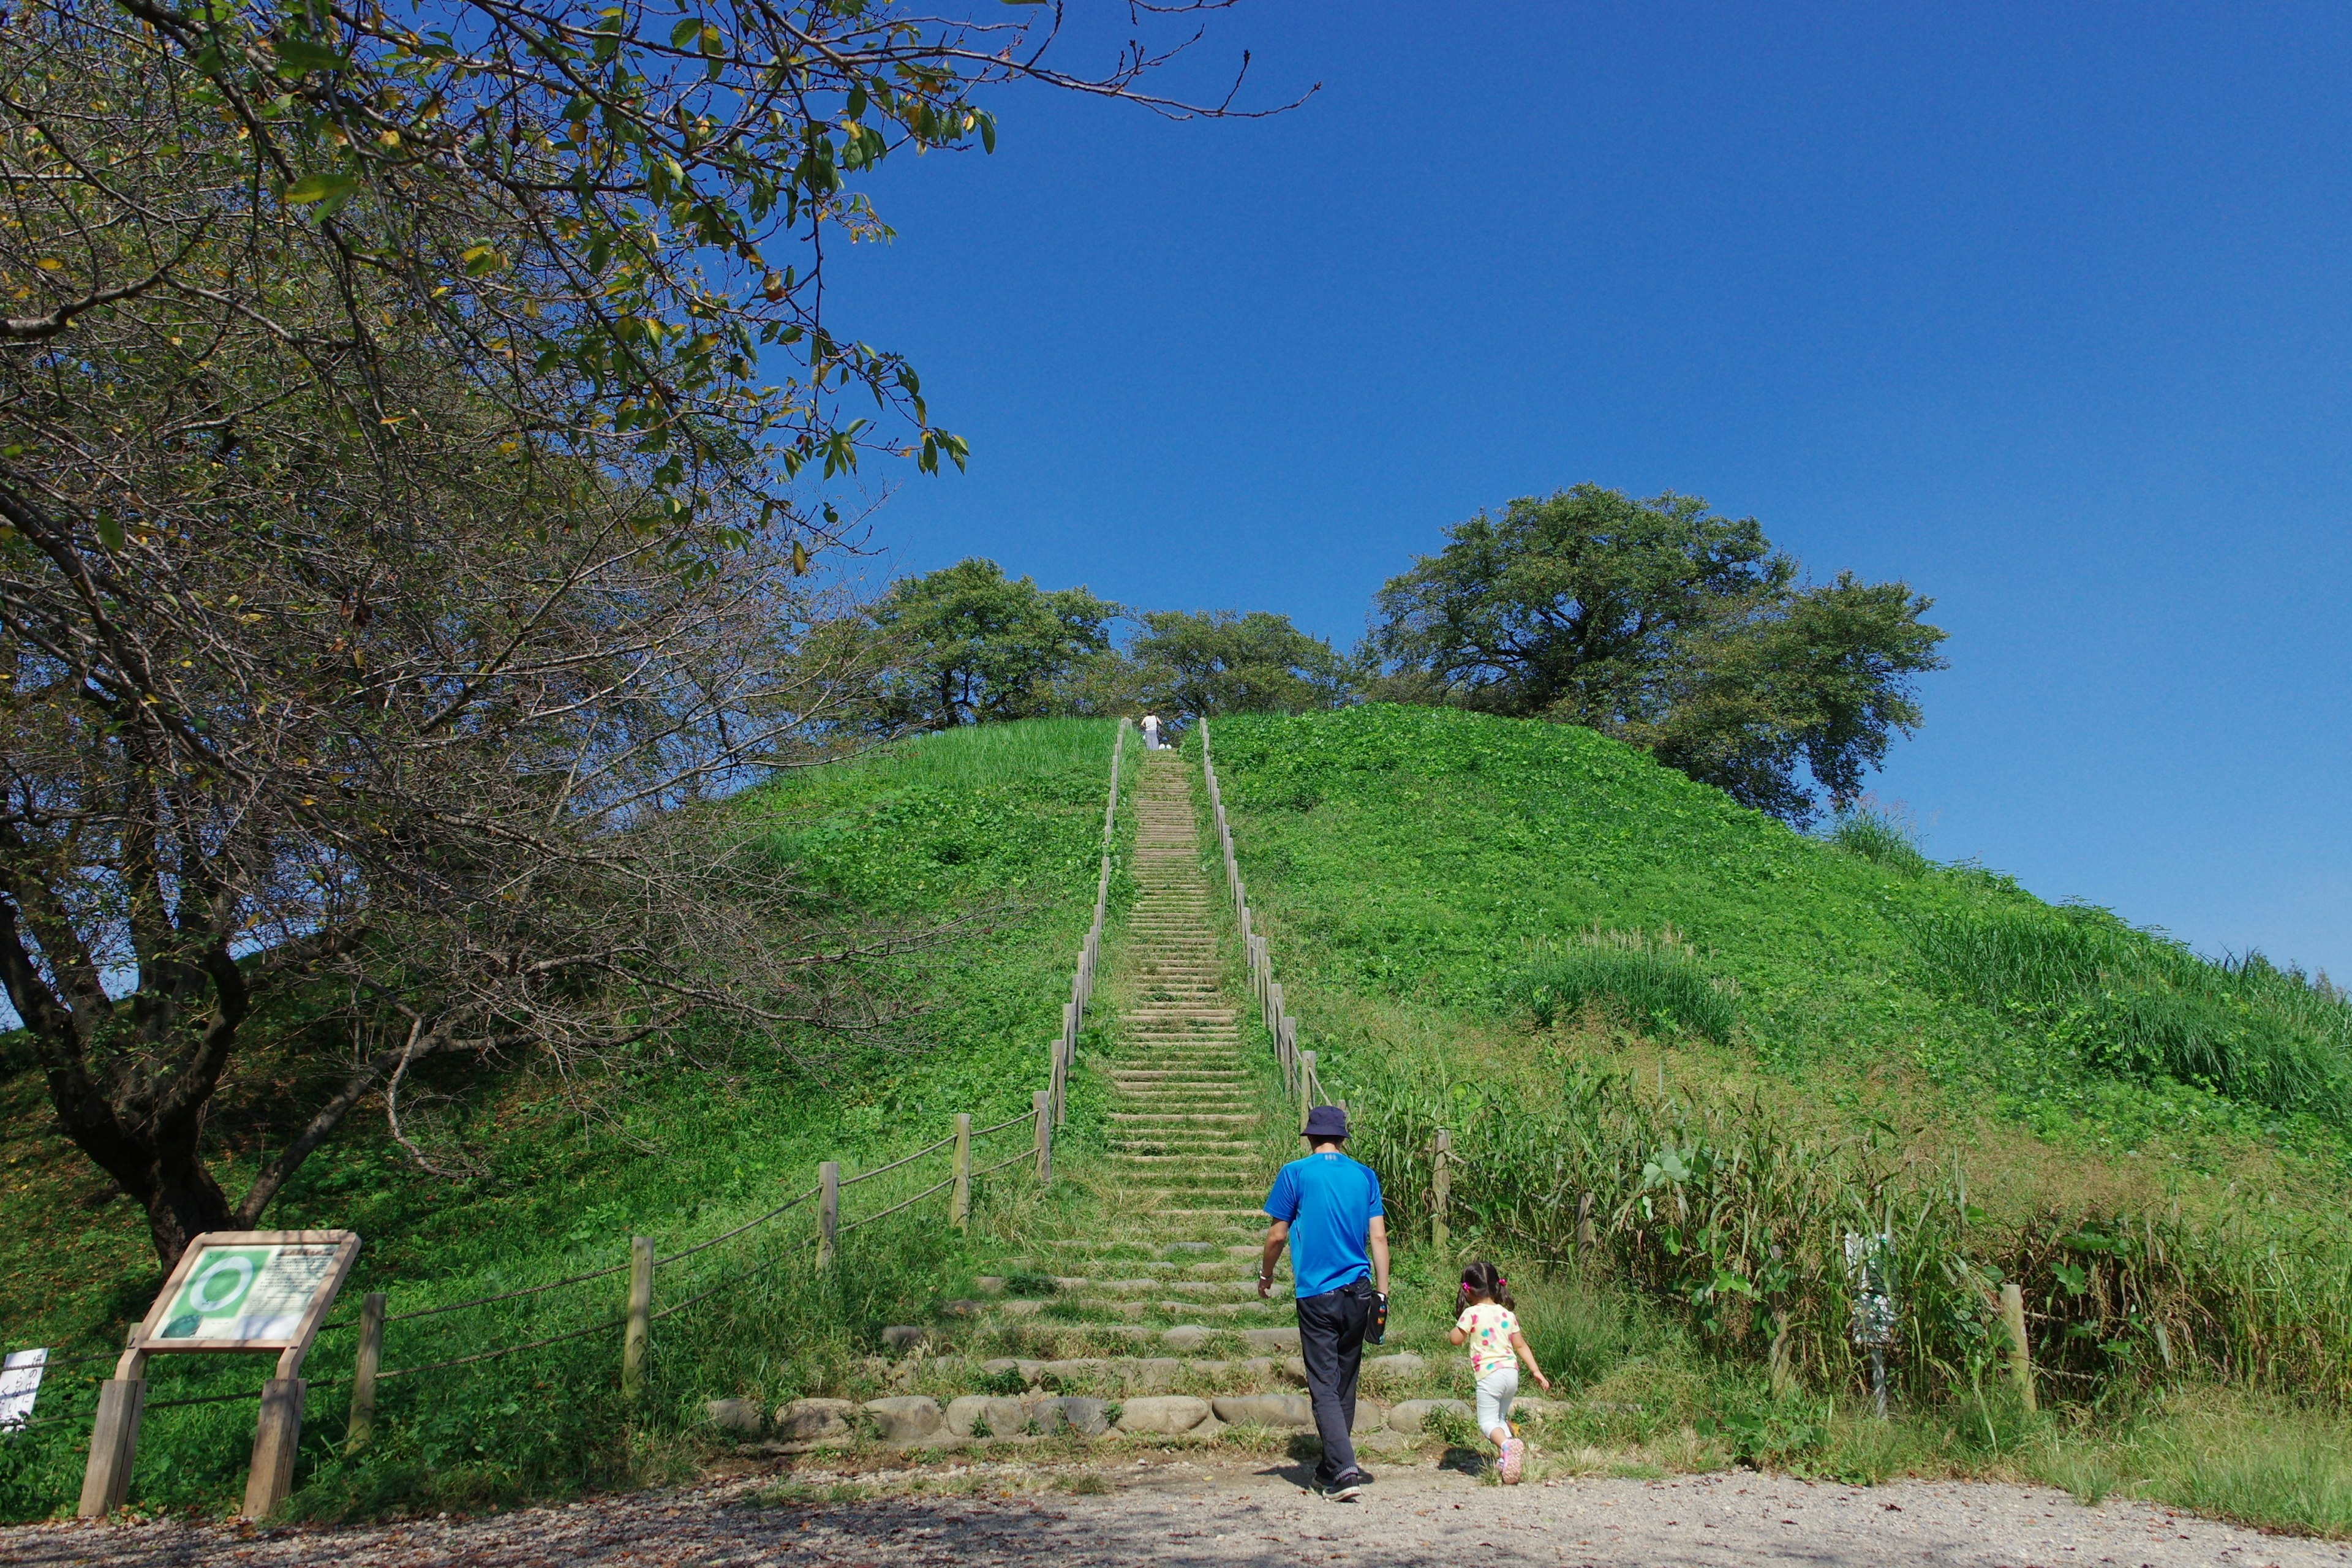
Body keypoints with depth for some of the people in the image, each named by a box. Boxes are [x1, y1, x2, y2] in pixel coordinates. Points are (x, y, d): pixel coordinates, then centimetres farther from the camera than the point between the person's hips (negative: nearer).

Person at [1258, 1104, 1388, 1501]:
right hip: (1358, 1291, 4)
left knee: (1324, 1386, -1)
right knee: (1345, 1384, 16)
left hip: (1317, 1295, -4)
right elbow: (1378, 1237, 4)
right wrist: (1382, 1292, 8)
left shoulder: (1296, 1173, -3)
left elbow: (1278, 1235, -2)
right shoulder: (1365, 1176, 6)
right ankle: (1331, 1468, 26)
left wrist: (1265, 1276, 14)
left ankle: (1344, 1472, -13)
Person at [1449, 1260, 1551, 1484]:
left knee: (1487, 1421, -1)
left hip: (1489, 1374, -6)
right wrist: (1536, 1371, 16)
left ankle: (1506, 1444, -28)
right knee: (1501, 1417, 22)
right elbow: (1520, 1345, 12)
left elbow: (1456, 1339, -3)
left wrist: (1458, 1324, 15)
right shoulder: (1508, 1314, 11)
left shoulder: (1472, 1314, -6)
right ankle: (1506, 1459, 9)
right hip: (1512, 1372, 6)